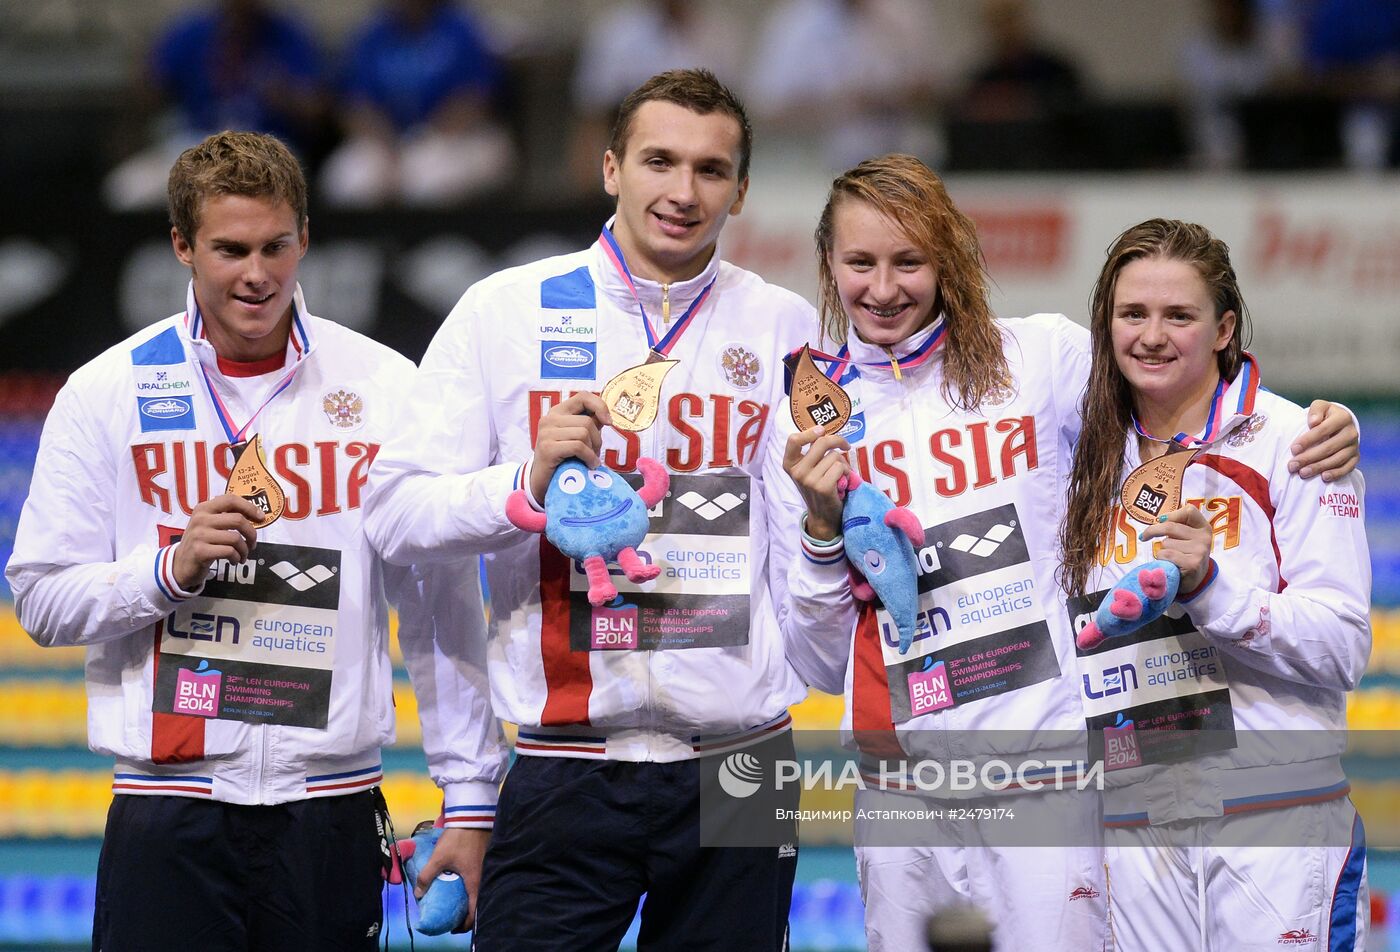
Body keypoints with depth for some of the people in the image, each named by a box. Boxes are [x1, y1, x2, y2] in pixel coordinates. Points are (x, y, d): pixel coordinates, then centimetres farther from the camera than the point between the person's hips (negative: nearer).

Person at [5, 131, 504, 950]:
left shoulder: (385, 387, 5)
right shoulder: (107, 392, 4)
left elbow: (441, 606, 6)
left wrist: (469, 796, 4)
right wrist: (171, 567, -13)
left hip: (333, 805, 1)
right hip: (168, 808, -1)